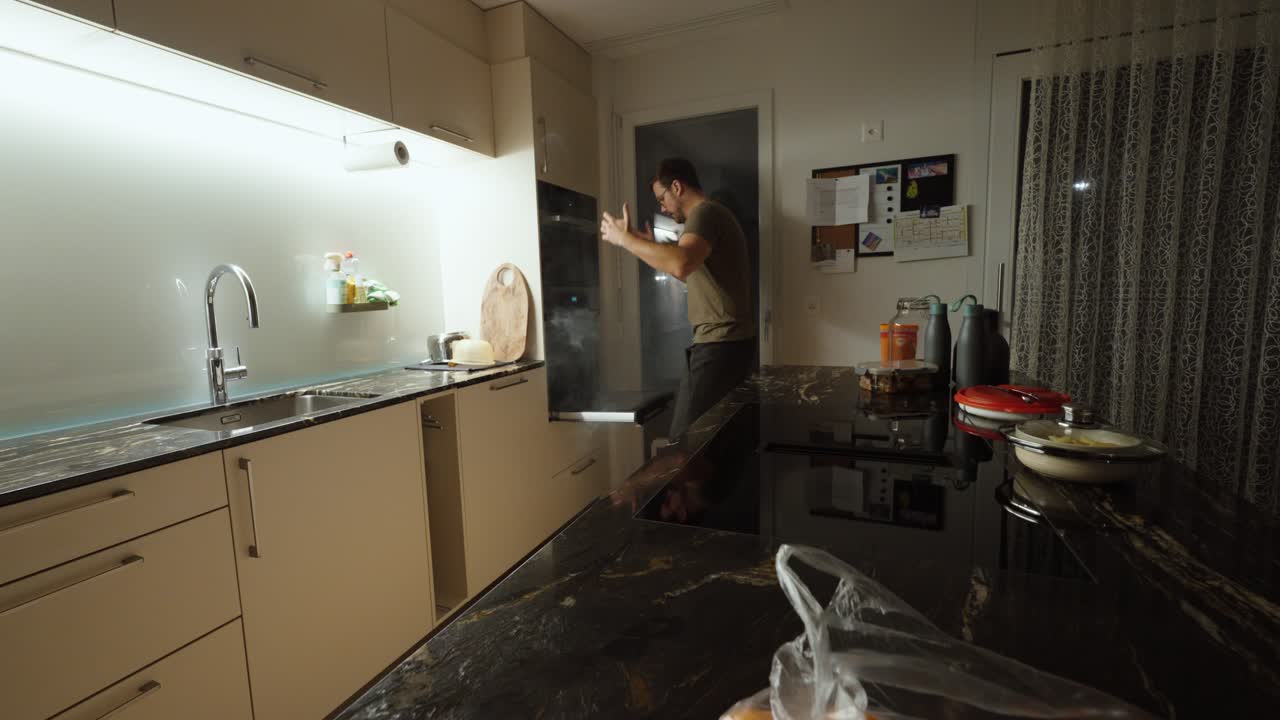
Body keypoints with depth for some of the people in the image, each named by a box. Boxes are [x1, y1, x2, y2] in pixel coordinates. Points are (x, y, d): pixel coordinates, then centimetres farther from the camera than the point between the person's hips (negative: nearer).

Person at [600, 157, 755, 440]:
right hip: (730, 342, 11)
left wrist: (624, 238, -20)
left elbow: (680, 265, -31)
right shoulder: (714, 215, 22)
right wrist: (653, 247, 23)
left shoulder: (705, 212, -10)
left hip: (719, 344, -10)